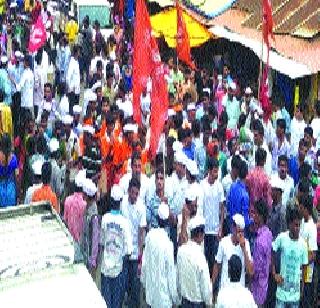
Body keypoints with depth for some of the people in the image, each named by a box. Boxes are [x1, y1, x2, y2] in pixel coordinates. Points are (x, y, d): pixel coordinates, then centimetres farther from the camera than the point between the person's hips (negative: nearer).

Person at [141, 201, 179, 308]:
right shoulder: (168, 244, -25)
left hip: (151, 286, 5)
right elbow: (171, 271, -17)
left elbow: (144, 261, 2)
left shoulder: (150, 235, -10)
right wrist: (174, 295, -5)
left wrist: (143, 279, 17)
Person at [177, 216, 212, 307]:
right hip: (198, 302, -6)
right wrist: (209, 301, -2)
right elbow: (205, 283, -19)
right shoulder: (199, 256, -28)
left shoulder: (181, 250, -10)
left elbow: (178, 275, 3)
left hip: (184, 300, 6)